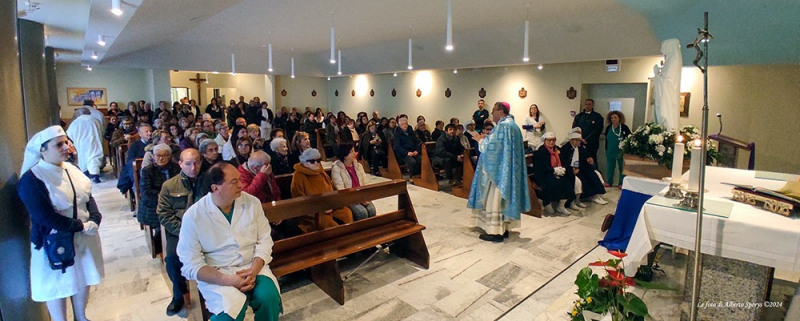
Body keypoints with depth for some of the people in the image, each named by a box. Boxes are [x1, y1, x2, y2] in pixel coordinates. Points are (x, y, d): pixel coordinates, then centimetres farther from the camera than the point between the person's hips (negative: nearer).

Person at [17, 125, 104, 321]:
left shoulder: (71, 169, 3)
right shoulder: (31, 179, -17)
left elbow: (88, 197, 5)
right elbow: (45, 217, -23)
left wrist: (94, 220, -13)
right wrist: (81, 226, -20)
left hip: (83, 238, 6)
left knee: (82, 278, 19)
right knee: (58, 285, 10)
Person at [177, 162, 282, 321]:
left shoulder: (252, 202, -3)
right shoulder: (193, 216, -10)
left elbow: (264, 239, -1)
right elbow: (192, 264, -10)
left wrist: (254, 270, -18)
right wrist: (228, 280, -22)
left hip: (252, 267, 2)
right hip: (216, 275, -2)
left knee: (269, 297, -26)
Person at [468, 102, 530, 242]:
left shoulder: (503, 125, -17)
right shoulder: (512, 124, 15)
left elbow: (493, 147, -20)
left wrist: (481, 140, -3)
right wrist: (488, 138, 15)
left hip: (499, 170, -10)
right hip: (508, 170, 10)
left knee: (495, 199, -4)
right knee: (503, 198, 14)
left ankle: (495, 232, 1)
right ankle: (504, 228, 20)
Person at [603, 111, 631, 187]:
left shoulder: (624, 127, -11)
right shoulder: (608, 127, 1)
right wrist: (606, 149, 9)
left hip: (621, 152, -4)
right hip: (610, 152, 4)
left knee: (622, 168, 5)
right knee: (610, 168, 12)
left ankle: (622, 183, 13)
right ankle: (609, 182, 22)